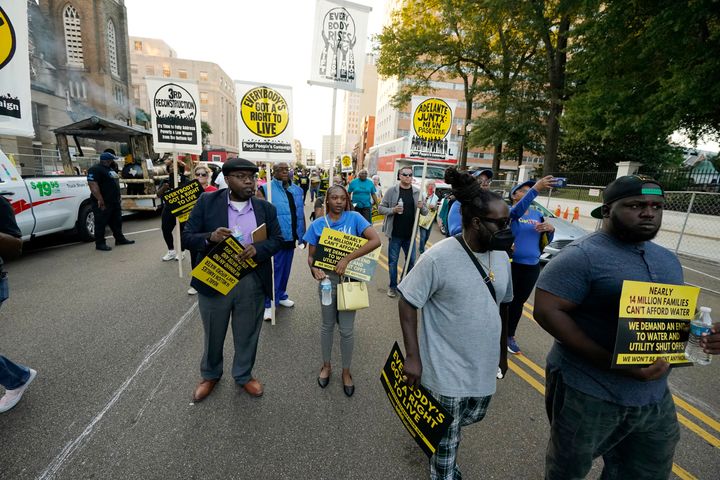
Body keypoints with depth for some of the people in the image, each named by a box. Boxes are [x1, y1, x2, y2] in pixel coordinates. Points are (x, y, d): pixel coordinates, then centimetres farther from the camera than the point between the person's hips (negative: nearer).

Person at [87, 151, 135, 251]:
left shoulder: (110, 169, 17)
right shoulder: (95, 169, -13)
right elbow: (93, 185, -22)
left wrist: (118, 198, 20)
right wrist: (100, 200, -26)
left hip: (114, 202, 9)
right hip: (103, 204, -9)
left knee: (117, 221, 16)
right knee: (101, 224, 0)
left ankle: (120, 239, 27)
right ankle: (100, 244, 8)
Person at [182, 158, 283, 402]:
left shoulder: (266, 208, 0)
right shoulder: (207, 202, -5)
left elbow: (277, 240, 0)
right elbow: (187, 236, -4)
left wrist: (258, 248, -20)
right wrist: (210, 237, -25)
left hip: (252, 283, 1)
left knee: (247, 335, 17)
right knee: (213, 334, 20)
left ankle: (244, 375, 42)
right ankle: (210, 375, 46)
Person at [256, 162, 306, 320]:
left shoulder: (297, 190, 10)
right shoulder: (265, 189, -7)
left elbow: (300, 213, 14)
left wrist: (303, 234, 14)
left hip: (290, 237, 6)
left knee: (285, 269, 18)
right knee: (272, 270, 0)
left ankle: (281, 295, 36)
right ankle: (268, 304, 11)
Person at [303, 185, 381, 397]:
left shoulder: (354, 218, -9)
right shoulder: (317, 224, -3)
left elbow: (376, 240, -21)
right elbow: (311, 255, 2)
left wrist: (347, 259, -25)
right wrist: (314, 269, -21)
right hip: (327, 279, 1)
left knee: (346, 329, 8)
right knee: (327, 325, 16)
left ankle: (346, 371, 31)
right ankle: (326, 366, 39)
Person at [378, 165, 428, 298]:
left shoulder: (417, 192, 3)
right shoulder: (392, 190, -4)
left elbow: (425, 212, 7)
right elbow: (381, 208, -3)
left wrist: (422, 207, -16)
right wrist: (393, 210, -20)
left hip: (410, 234, 3)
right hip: (395, 234, -2)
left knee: (411, 261, 13)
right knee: (393, 261, 8)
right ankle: (393, 286, 24)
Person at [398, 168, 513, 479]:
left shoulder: (500, 255, -1)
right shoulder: (439, 257, -23)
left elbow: (503, 304, 11)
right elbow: (407, 302, -18)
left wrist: (502, 351, 17)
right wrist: (413, 357, -18)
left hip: (484, 364, 7)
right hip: (447, 368, -6)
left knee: (472, 417, 27)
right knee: (447, 434, 14)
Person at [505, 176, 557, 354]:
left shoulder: (538, 215, 10)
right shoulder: (510, 211, -6)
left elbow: (547, 242, 12)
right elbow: (517, 210, -31)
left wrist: (550, 229, -9)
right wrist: (535, 189, -42)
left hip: (532, 266, 5)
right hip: (510, 264, -5)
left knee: (519, 301, 14)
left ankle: (510, 336, 29)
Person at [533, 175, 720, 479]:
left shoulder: (669, 260, 8)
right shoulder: (582, 255, -19)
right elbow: (546, 311, -24)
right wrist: (611, 361, -28)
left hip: (655, 396, 7)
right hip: (587, 393, -7)